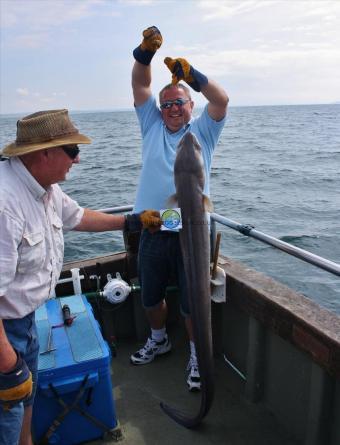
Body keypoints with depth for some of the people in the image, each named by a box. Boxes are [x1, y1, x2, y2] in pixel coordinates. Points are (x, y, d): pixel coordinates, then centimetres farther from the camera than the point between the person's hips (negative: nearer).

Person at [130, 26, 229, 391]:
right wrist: (144, 52, -13)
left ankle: (196, 356, 31)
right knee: (150, 296, 19)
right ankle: (159, 340, 46)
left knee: (192, 303, 7)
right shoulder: (152, 126, 11)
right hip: (152, 230, 3)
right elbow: (139, 85, 3)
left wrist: (191, 75, -23)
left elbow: (221, 100, -10)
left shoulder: (202, 130, 5)